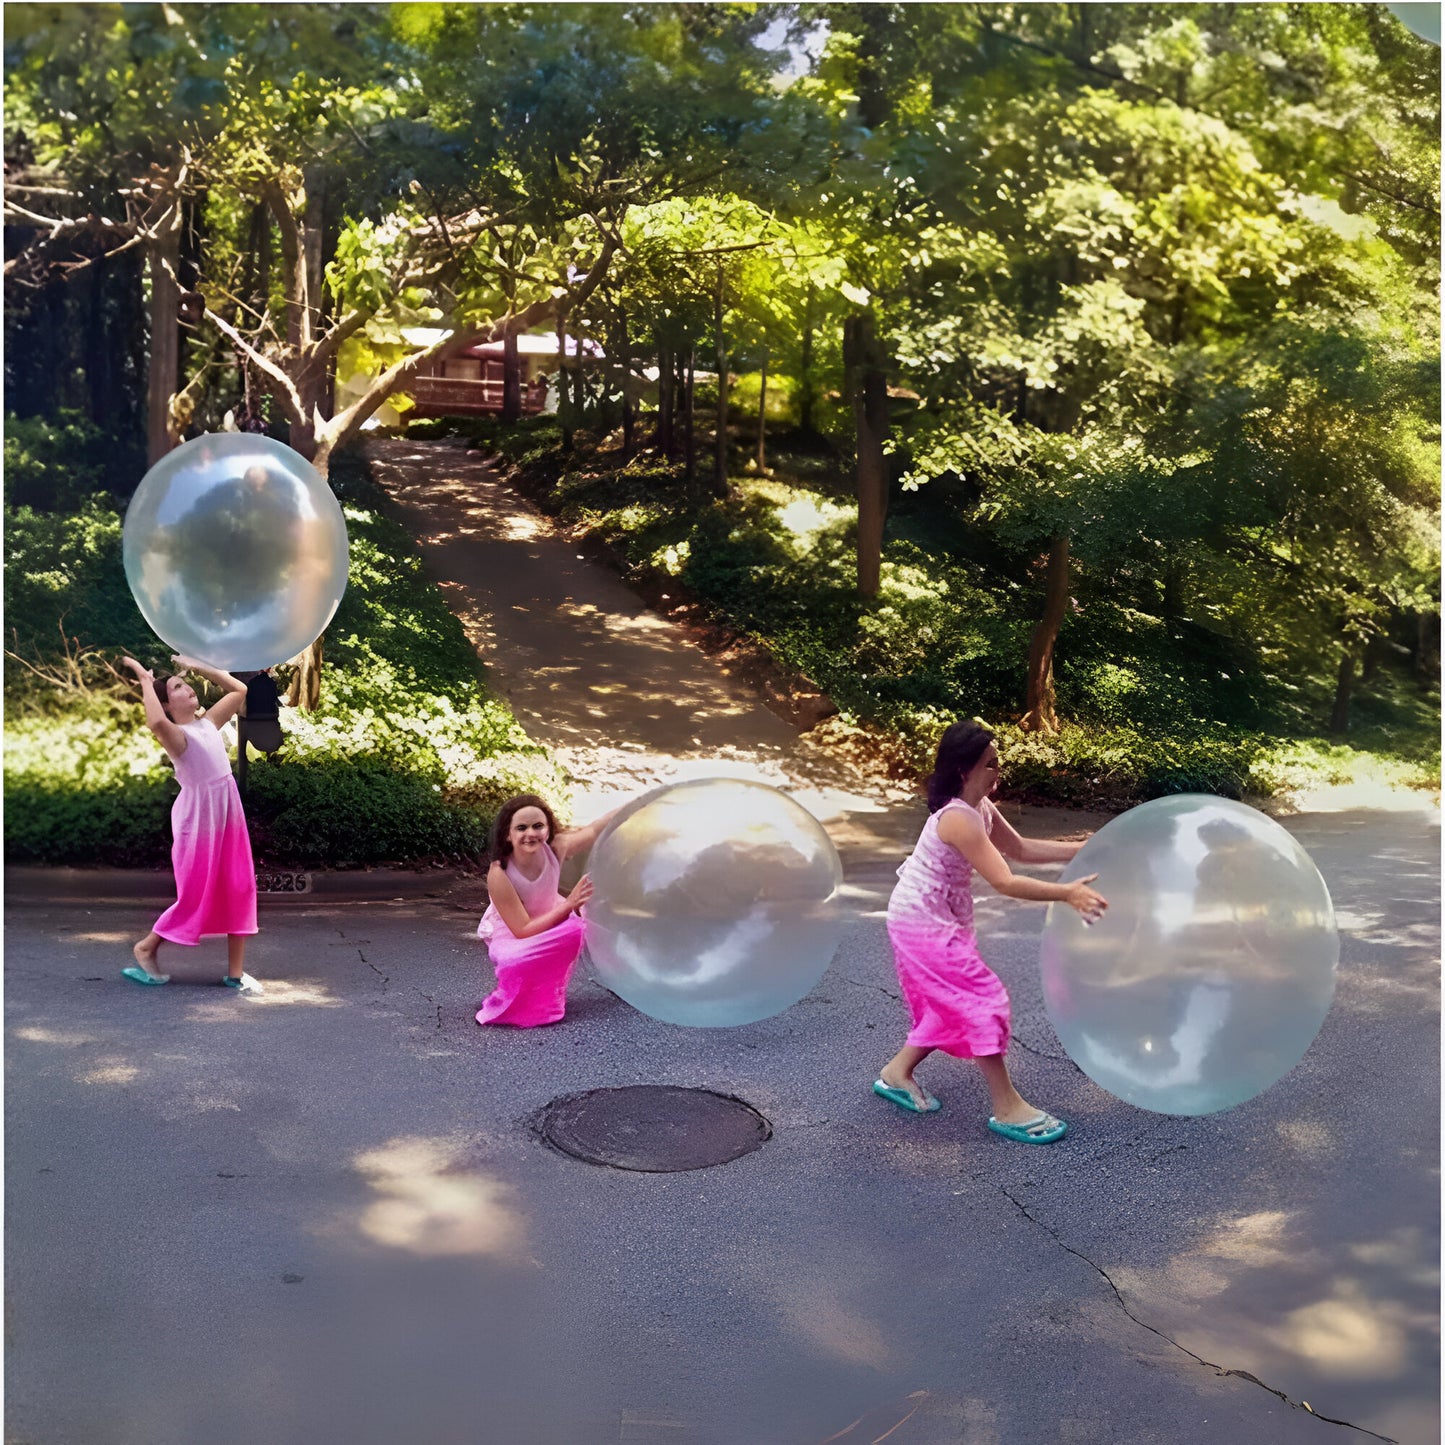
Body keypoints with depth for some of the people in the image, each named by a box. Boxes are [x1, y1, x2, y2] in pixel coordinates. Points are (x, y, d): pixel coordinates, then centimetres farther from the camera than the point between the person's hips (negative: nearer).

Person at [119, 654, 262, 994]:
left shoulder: (208, 722, 8)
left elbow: (239, 690, 18)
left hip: (228, 813, 7)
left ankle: (235, 972, 12)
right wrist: (146, 681, -25)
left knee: (239, 891, 5)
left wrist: (197, 667, 12)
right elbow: (155, 722, -39)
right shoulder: (176, 735, -14)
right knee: (196, 895, 1)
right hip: (198, 818, -7)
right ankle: (146, 948, 24)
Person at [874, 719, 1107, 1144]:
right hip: (924, 921, -10)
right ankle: (1007, 1108, 0)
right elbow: (1006, 883, -33)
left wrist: (1082, 850, 2)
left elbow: (1019, 848, 10)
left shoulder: (980, 807, 1)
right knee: (984, 997, -8)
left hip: (938, 918, 10)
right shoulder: (958, 820, -29)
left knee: (955, 1002, 17)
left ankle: (897, 1073, 31)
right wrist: (1067, 893, -37)